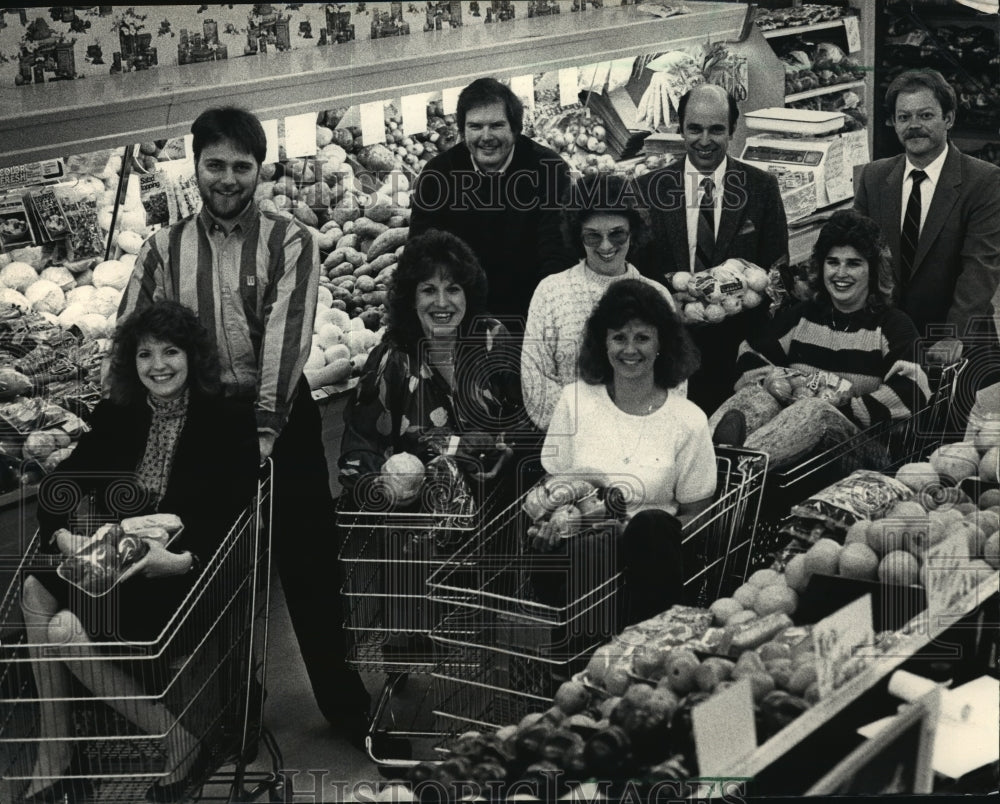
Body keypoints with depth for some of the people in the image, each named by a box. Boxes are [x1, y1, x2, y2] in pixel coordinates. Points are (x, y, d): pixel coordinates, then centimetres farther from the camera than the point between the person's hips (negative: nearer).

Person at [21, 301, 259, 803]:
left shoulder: (229, 421, -6)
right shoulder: (116, 418, 9)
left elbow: (239, 517, -12)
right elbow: (58, 488, 4)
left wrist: (184, 560, -28)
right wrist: (62, 535, -17)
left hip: (188, 574, -6)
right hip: (117, 566, 6)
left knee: (67, 628, -24)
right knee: (36, 590, -20)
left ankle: (174, 738, -10)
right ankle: (53, 758, -13)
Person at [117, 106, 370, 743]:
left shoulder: (291, 242, -3)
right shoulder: (164, 249, 5)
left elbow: (287, 334, -14)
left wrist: (265, 426, -24)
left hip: (283, 417, -2)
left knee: (309, 563, 3)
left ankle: (344, 702, 18)